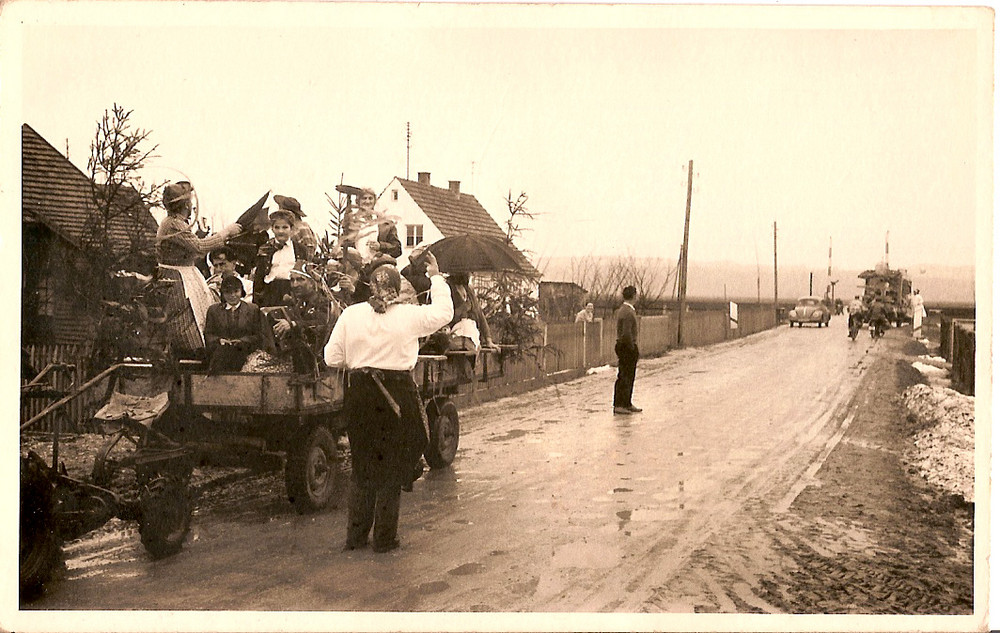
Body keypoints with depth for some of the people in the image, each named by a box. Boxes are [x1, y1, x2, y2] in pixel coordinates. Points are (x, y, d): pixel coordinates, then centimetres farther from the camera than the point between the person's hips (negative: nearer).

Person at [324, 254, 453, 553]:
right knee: (391, 466, 9)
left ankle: (356, 535, 20)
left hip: (361, 394, 2)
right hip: (397, 396, -2)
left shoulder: (351, 314, -4)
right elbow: (444, 313, 10)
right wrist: (436, 278, 19)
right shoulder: (409, 315, -8)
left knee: (362, 465, 16)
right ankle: (384, 537, 14)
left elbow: (333, 358, -1)